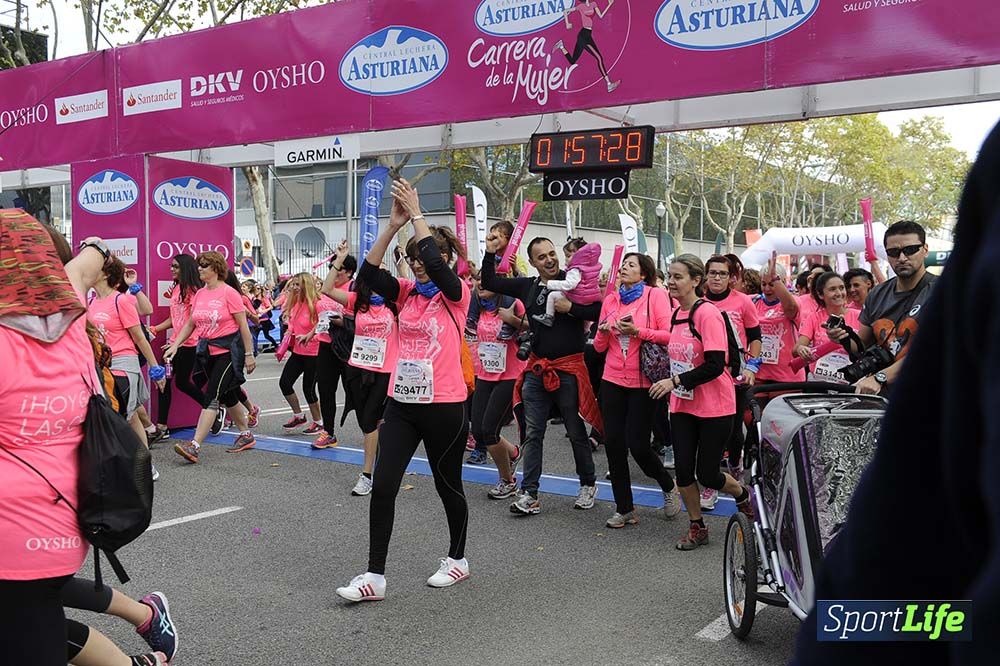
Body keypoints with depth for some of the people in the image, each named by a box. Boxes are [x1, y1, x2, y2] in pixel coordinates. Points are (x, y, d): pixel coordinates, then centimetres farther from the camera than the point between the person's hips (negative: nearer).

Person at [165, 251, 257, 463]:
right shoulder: (199, 294, 9)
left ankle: (195, 445, -17)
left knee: (211, 397, -13)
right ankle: (246, 435, 31)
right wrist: (175, 345, 3)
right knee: (227, 397, 15)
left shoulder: (229, 293, -10)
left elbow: (243, 325, -9)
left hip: (228, 350, -7)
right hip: (207, 351, 7)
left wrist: (248, 354, -10)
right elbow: (190, 324, 14)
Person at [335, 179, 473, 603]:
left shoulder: (456, 294, -6)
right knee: (382, 486, -1)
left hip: (443, 407, -5)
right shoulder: (407, 293, 7)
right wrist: (393, 225, -16)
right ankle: (375, 576, 7)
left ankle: (458, 559, 32)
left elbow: (437, 266, -27)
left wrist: (417, 214, -19)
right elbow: (368, 274, -9)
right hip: (401, 404, 5)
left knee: (448, 484, 11)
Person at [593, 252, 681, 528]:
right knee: (613, 443, 2)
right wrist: (603, 332, -8)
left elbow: (669, 335, -12)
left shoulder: (656, 295, -4)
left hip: (643, 382, -5)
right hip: (613, 380, 5)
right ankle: (624, 509, 16)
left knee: (637, 445, -6)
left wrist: (637, 332, -21)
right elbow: (600, 346, 12)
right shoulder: (611, 299, 10)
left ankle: (668, 486, 25)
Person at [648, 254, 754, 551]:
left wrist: (675, 381, -23)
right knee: (683, 470, 2)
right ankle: (697, 528, 21)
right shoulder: (676, 315, 5)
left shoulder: (708, 313, -17)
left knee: (707, 474, 1)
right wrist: (672, 390, 12)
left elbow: (715, 365, -23)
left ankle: (743, 495, 33)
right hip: (683, 405, 6)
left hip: (714, 407, -6)